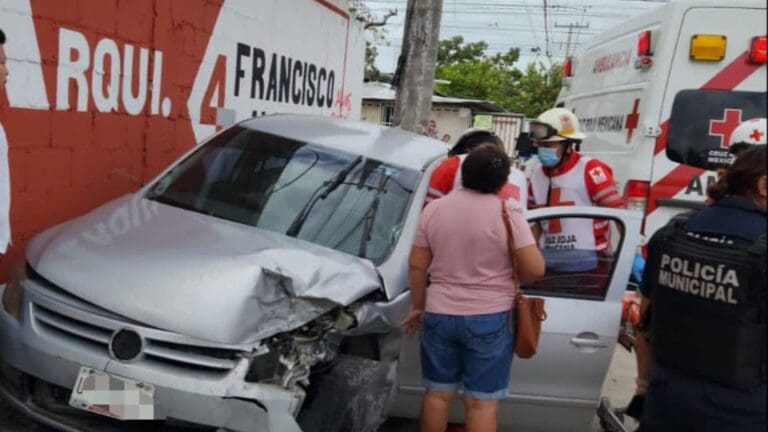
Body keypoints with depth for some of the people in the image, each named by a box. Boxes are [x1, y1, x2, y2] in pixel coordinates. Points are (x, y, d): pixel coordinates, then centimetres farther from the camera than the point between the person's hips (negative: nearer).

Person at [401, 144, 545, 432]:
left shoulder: (433, 209, -2)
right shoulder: (508, 214, -12)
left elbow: (417, 266, 2)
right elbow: (534, 270, -13)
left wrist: (418, 307, 14)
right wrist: (508, 273, 8)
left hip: (439, 315, 3)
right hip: (490, 319, -3)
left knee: (437, 393, 17)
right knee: (482, 403, 6)